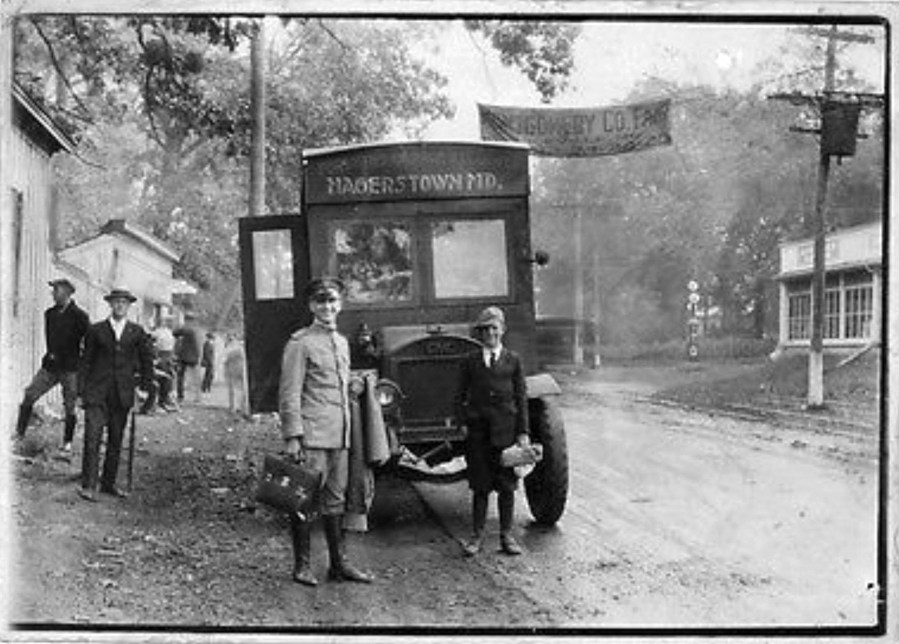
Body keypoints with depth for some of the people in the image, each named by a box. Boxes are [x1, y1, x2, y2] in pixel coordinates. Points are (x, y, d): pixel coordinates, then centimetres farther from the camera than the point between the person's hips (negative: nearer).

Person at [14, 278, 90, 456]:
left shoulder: (79, 316, -8)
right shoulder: (50, 313, 10)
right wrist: (51, 355, 12)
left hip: (70, 368, -5)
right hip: (51, 365, 5)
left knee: (70, 406, 1)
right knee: (29, 396, -5)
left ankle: (67, 442, 14)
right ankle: (19, 432, 4)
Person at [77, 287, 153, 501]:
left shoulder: (137, 332, 7)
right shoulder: (96, 330, 4)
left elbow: (146, 361, 15)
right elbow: (85, 361, 6)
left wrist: (144, 388, 8)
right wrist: (82, 391, 0)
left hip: (122, 393, 2)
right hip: (97, 393, -2)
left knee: (116, 440, 7)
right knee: (92, 438, -10)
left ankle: (108, 483, 17)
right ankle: (88, 485, -7)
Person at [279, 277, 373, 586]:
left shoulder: (342, 343, 17)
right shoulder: (300, 343, -7)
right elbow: (289, 394, -10)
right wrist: (292, 437, -15)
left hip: (340, 436, 7)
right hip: (312, 436, -7)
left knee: (336, 500, 11)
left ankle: (339, 563, 18)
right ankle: (302, 565, 9)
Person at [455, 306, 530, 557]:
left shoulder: (513, 360, 5)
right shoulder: (470, 361, 6)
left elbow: (521, 398, 4)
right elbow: (460, 396, 9)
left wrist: (523, 432, -1)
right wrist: (462, 423, -2)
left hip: (506, 430, 0)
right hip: (478, 430, 0)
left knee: (506, 486, 5)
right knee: (480, 486, 4)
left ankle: (506, 535, 15)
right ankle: (477, 536, 13)